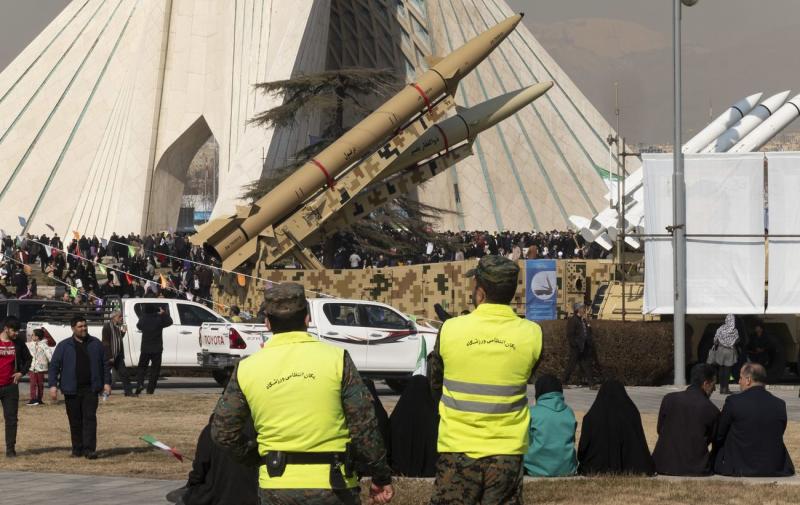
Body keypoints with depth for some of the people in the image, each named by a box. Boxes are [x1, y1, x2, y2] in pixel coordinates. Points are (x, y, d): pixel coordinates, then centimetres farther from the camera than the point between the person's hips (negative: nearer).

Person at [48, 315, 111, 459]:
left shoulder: (96, 344, 8)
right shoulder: (64, 346, 4)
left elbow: (104, 364, 12)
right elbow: (54, 366, 3)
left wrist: (107, 382, 5)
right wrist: (53, 385, -6)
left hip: (90, 389, 0)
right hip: (72, 390, 0)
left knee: (90, 418, -9)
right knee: (75, 421, 5)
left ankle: (89, 449, -11)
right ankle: (77, 449, 15)